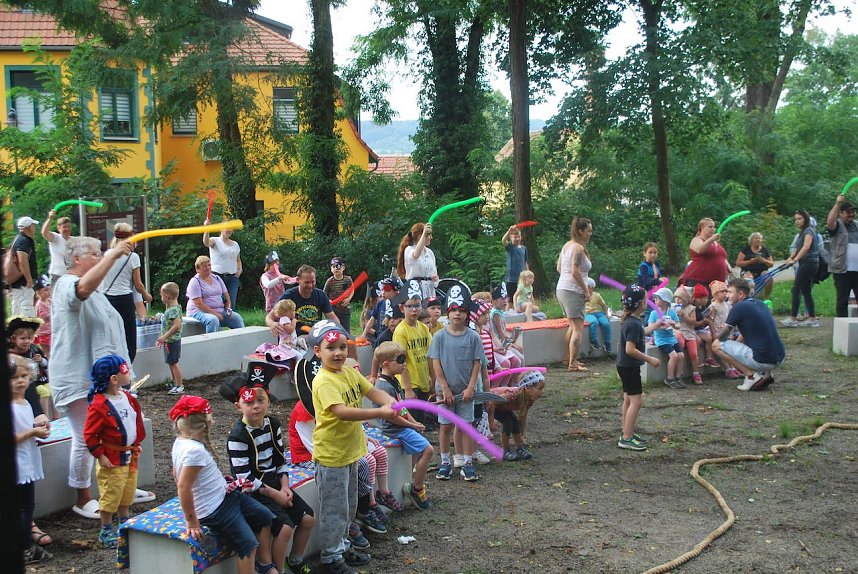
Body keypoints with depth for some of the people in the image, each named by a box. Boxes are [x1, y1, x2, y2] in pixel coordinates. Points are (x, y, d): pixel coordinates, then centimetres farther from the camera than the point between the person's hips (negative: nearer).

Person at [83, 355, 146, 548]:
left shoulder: (128, 398, 3)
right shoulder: (99, 405, -21)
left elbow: (137, 421, 17)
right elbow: (89, 434, -18)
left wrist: (137, 444, 17)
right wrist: (100, 456, -18)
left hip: (130, 457, 8)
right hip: (112, 461, -7)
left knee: (127, 493, 20)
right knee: (110, 496, 3)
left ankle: (125, 523, 37)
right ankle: (106, 531, 18)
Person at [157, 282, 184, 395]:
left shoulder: (174, 309, -21)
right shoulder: (169, 308, 11)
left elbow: (177, 325, -31)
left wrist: (165, 336, -29)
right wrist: (163, 338, 21)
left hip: (172, 340, -10)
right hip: (169, 341, 10)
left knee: (173, 363, -3)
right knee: (171, 363, 18)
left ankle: (180, 386, 5)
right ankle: (175, 383, 29)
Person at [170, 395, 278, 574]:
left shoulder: (181, 442, 4)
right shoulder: (195, 450, -27)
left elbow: (176, 474, 16)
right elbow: (183, 486, -31)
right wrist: (191, 521, -23)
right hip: (216, 509, -11)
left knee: (265, 517, 15)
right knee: (248, 544, -11)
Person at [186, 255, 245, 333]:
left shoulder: (217, 278, 14)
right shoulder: (195, 282, -6)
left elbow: (226, 296, 17)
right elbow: (199, 304, -15)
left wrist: (228, 309, -2)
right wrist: (215, 314, -20)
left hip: (220, 311, 6)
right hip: (200, 312, -6)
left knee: (237, 318, -15)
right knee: (213, 320, -37)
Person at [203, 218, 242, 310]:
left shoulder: (235, 244, 16)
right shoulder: (215, 241, 0)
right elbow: (206, 242, -24)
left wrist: (239, 269, 7)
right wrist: (207, 229, -38)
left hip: (232, 277, 4)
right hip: (217, 275, -4)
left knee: (232, 304, 1)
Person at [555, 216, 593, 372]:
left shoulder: (567, 245, 13)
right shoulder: (579, 248, -15)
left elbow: (559, 268, 18)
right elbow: (575, 272, -23)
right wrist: (586, 291, -14)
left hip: (562, 288, 10)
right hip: (573, 291, -10)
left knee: (572, 326, 22)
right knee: (578, 329, -5)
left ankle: (571, 359, 28)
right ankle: (572, 364, -6)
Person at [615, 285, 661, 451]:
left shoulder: (629, 320, 8)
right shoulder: (634, 324, -23)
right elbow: (630, 349, -28)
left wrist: (655, 325, 41)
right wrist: (650, 359, -21)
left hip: (624, 366, 10)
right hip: (630, 367, -10)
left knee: (628, 399, 17)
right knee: (635, 401, -7)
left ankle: (627, 433, 26)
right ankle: (626, 438, -6)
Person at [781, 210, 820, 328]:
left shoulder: (808, 231, -9)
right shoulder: (802, 233, 20)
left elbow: (806, 247, -24)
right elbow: (797, 248, 16)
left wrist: (795, 260, -31)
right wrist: (790, 258, -1)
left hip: (808, 263, -10)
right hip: (805, 264, 10)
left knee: (796, 289, -11)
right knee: (806, 291, 10)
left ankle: (792, 318, -12)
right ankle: (812, 319, 12)